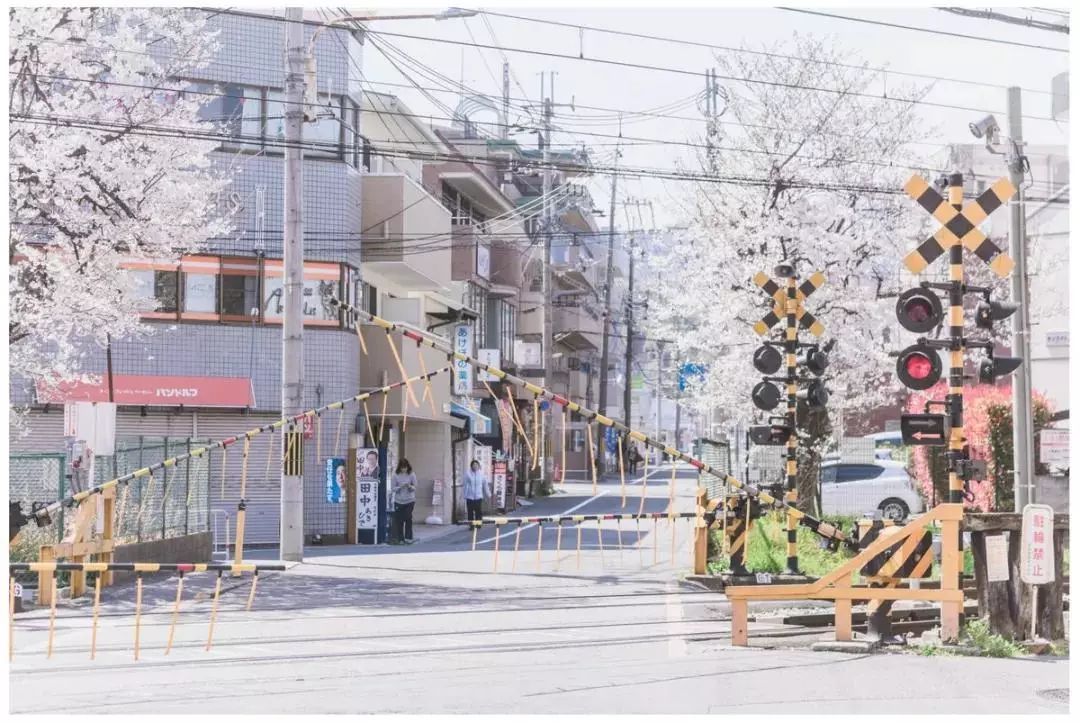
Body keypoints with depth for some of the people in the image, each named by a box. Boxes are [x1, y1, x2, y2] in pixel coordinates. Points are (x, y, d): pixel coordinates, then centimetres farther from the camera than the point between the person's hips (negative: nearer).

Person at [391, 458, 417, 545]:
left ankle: (408, 538, 5)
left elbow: (415, 488, 2)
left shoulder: (411, 475, -2)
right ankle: (399, 538, 8)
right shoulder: (396, 475, -2)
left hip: (409, 501, -1)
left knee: (408, 519, -5)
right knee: (398, 520, -1)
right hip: (398, 501, 1)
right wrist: (400, 487, -19)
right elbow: (392, 488, -1)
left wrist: (410, 486, -20)